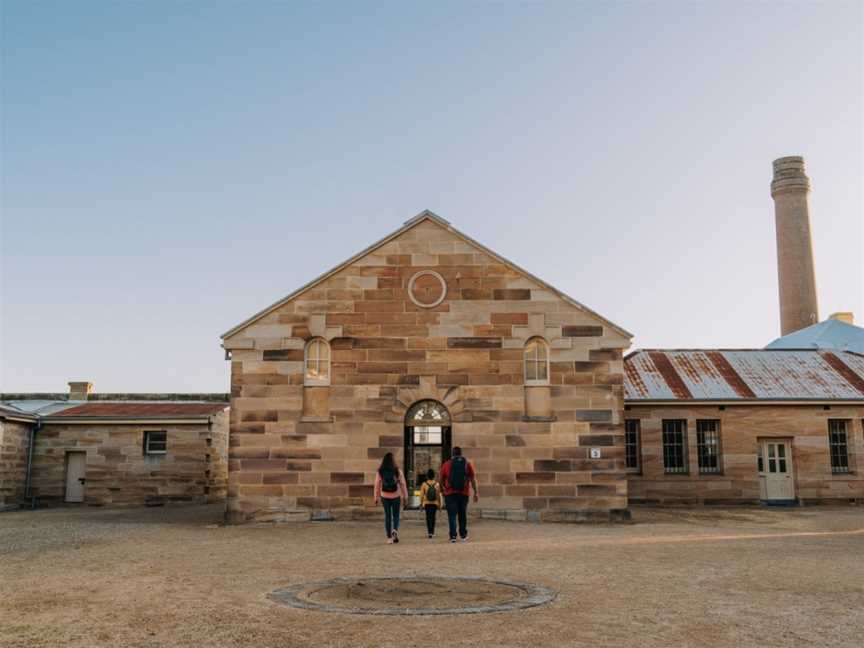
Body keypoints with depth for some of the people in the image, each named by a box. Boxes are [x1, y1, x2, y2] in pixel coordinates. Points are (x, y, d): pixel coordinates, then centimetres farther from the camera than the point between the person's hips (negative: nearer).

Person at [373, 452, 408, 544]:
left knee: (387, 516, 9)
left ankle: (389, 537, 9)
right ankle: (395, 530, -12)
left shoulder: (380, 472, -4)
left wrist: (376, 498, 8)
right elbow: (402, 484, -4)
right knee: (396, 515, 14)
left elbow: (377, 485, -1)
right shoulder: (397, 471, -7)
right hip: (396, 496, -1)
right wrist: (405, 496, 5)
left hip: (385, 496, 1)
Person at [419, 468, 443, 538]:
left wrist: (421, 504, 7)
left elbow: (421, 495, -5)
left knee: (428, 517, 5)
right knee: (433, 517, 13)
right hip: (435, 503, 1)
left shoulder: (424, 484, -8)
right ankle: (432, 532, 19)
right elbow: (439, 495, -2)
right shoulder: (437, 484, -6)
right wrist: (440, 504, 8)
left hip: (427, 504, -1)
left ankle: (429, 532, -9)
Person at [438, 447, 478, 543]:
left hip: (450, 493, -1)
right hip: (464, 493, 2)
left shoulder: (446, 464, 1)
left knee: (452, 515, 1)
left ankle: (453, 536, -8)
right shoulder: (468, 464, 3)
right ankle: (463, 535, 19)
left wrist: (445, 487, 24)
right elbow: (473, 479, -1)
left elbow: (441, 479, 6)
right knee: (463, 515, 14)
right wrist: (476, 492, 0)